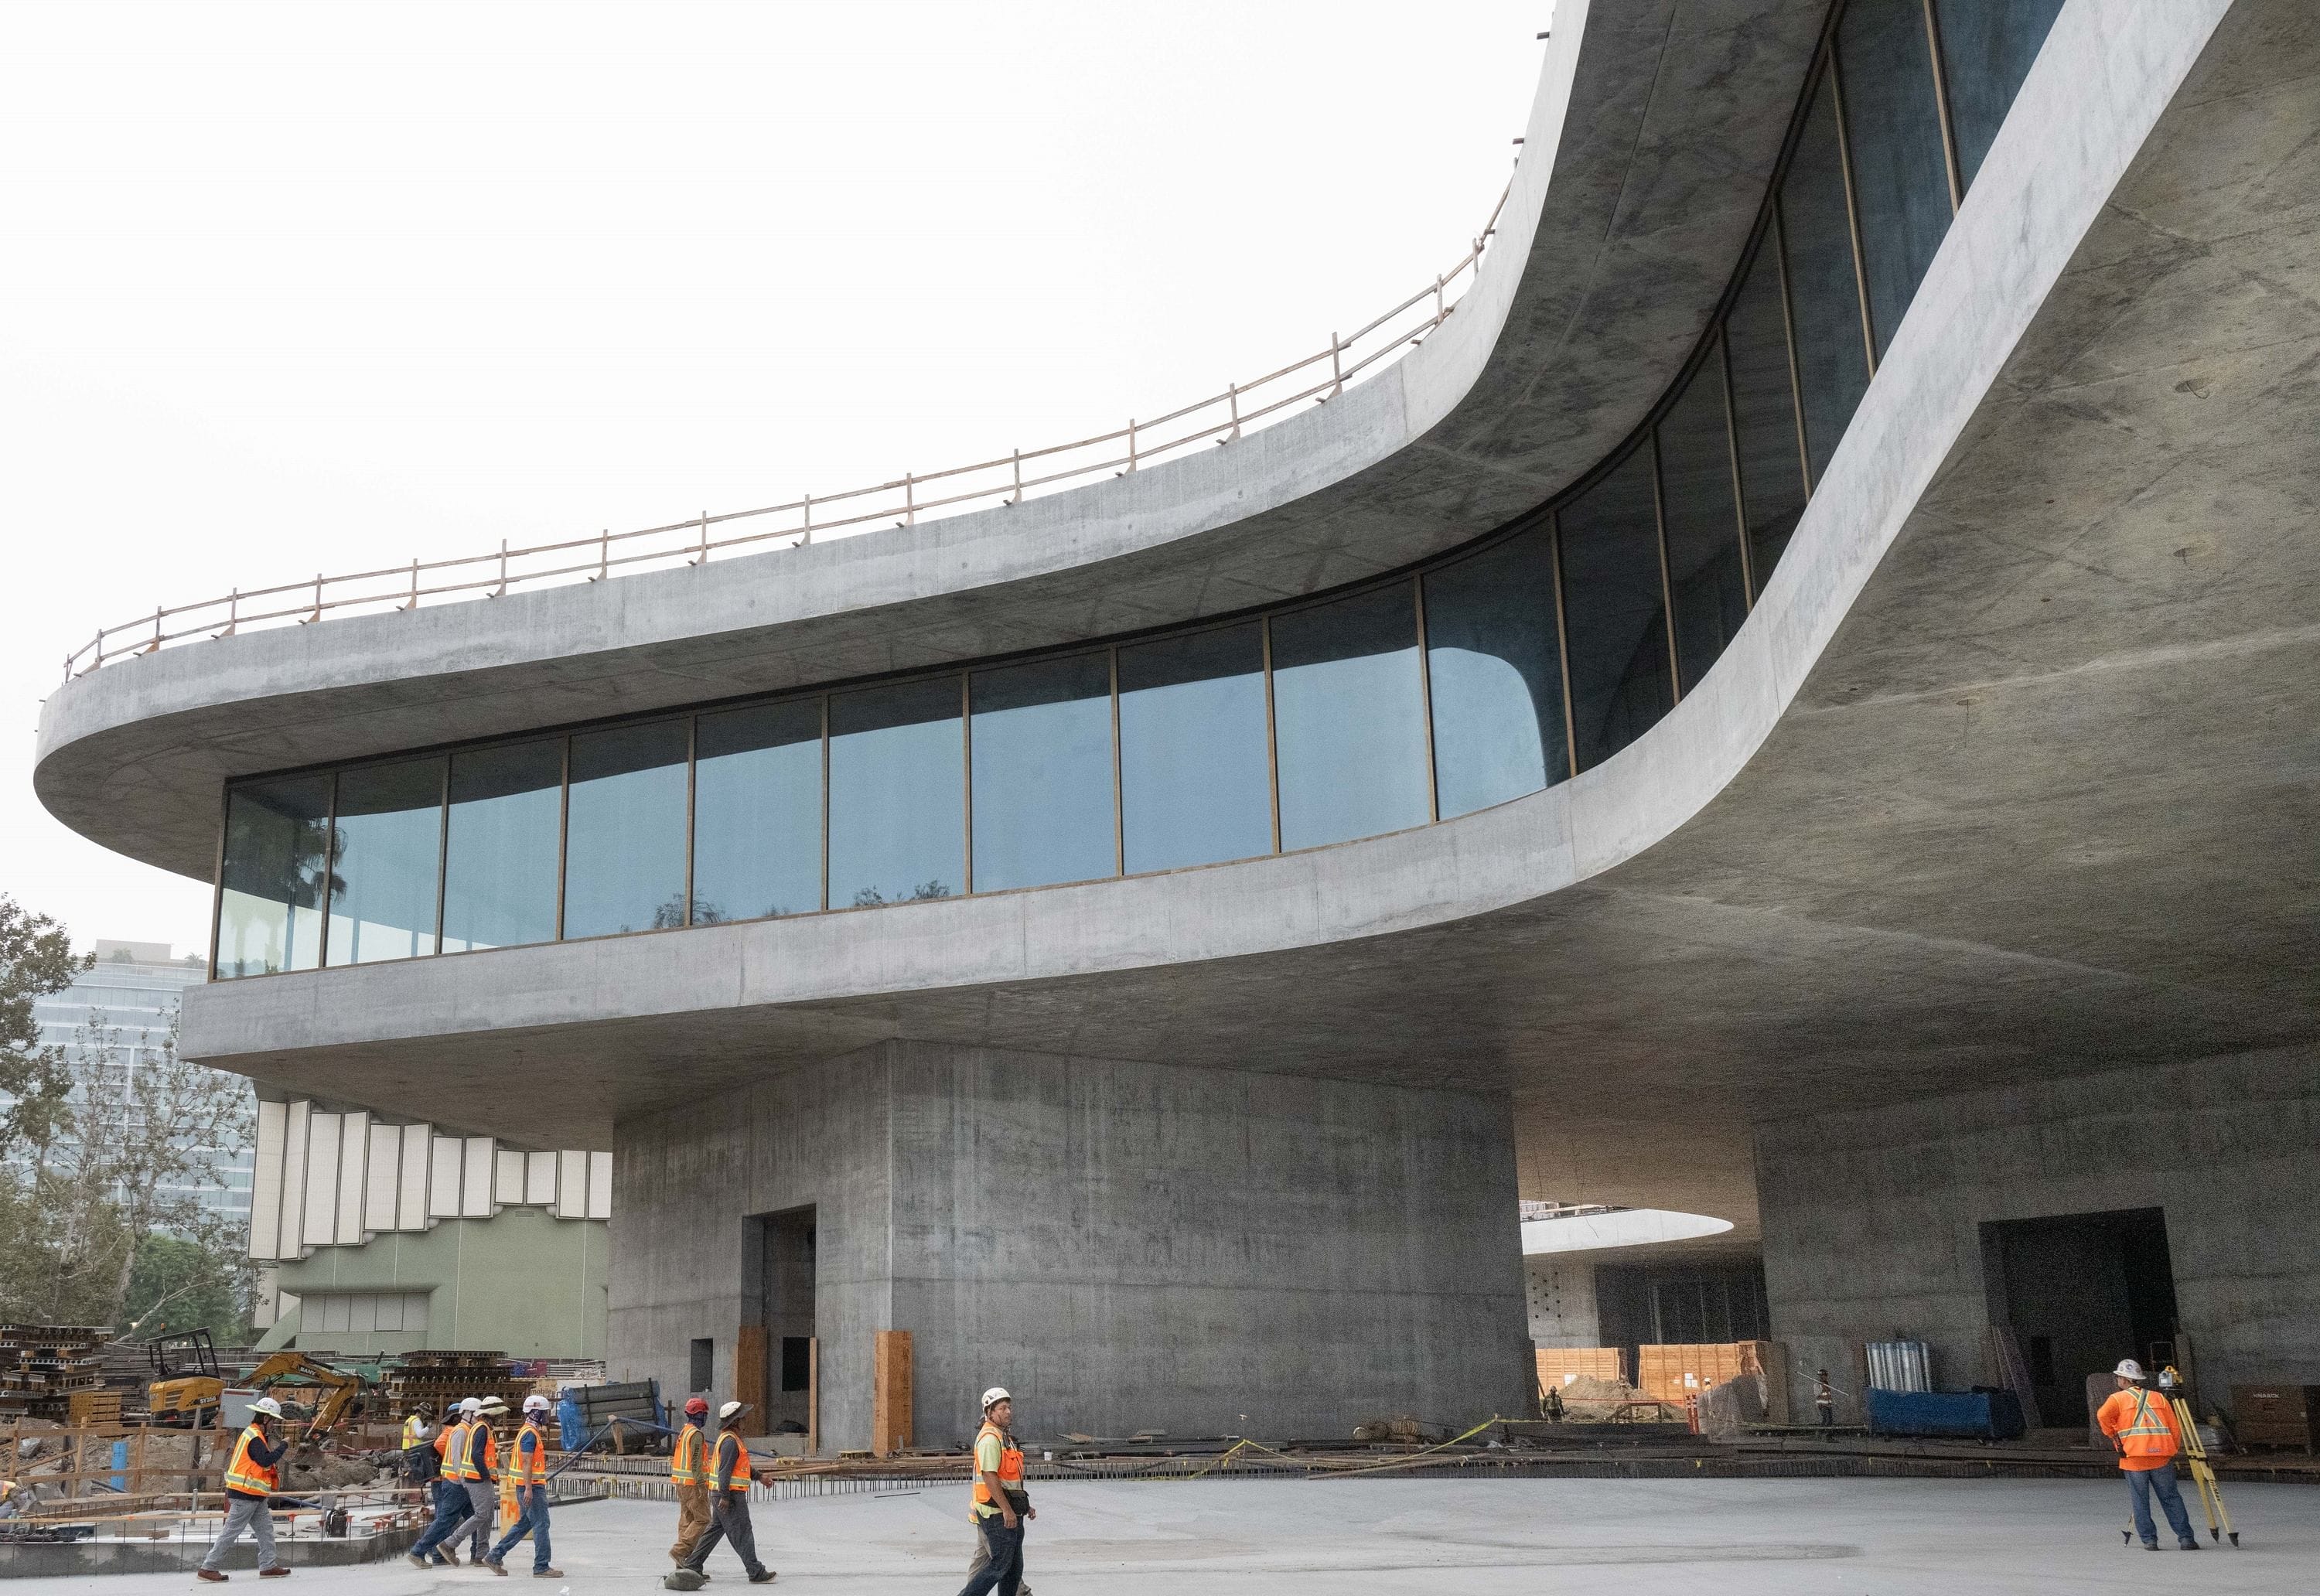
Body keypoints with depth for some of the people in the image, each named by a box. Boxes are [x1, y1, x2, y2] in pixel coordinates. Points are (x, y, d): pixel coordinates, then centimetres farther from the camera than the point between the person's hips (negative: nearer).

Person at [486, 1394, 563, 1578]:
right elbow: (526, 1462, -22)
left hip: (530, 1487, 10)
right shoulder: (530, 1433, -15)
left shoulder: (529, 1432, 17)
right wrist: (529, 1488, -26)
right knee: (541, 1525, -7)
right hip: (531, 1487, -10)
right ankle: (541, 1567, -5)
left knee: (524, 1524, 16)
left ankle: (495, 1556, 18)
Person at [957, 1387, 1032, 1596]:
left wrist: (1025, 1506, 22)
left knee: (1014, 1566, 11)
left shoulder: (1004, 1437, 17)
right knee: (1000, 1564, -8)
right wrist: (1007, 1510, -24)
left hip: (1010, 1512, 10)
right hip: (996, 1513, -10)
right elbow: (989, 1476, -24)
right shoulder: (990, 1438, -16)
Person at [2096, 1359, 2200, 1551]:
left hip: (2133, 1456, -3)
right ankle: (2185, 1537, 6)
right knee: (2171, 1498, 10)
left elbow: (2103, 1415, -12)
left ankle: (2149, 1539, 2)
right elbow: (2174, 1428, 12)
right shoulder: (2159, 1398, 18)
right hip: (2161, 1455, 3)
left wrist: (2115, 1438, -2)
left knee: (2140, 1501, 5)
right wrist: (2174, 1451, 18)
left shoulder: (2118, 1398, 7)